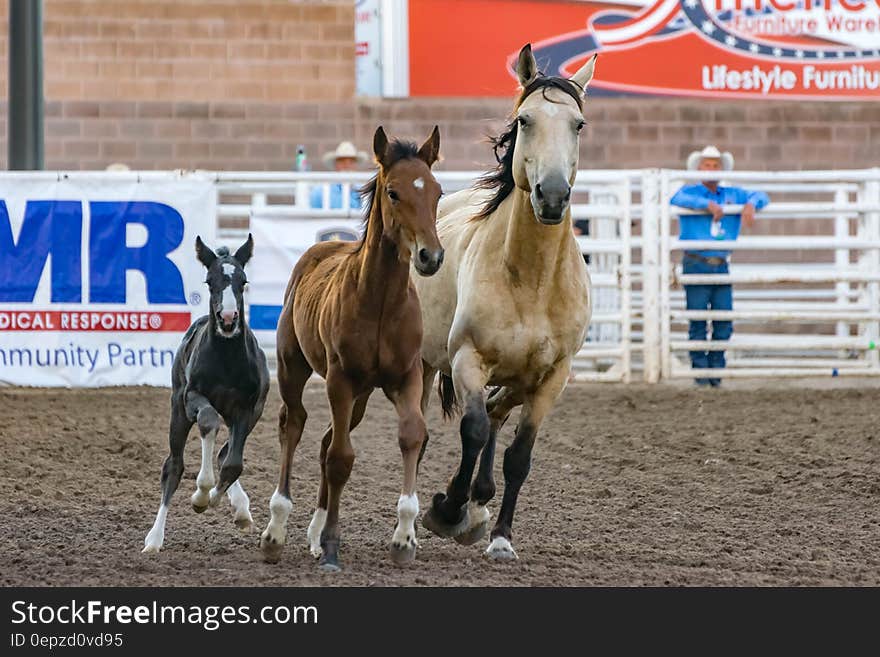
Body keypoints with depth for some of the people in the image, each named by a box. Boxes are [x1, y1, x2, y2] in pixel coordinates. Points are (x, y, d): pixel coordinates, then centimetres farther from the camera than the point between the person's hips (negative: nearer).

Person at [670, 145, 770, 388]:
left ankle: (716, 368, 10)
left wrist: (751, 204, -11)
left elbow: (761, 196, 12)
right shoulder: (690, 192, 2)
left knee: (724, 322, 1)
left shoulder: (732, 194, 14)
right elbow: (677, 199, -20)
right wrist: (707, 204, -26)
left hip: (721, 266, 4)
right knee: (698, 322, -4)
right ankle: (700, 370, 2)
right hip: (696, 265, -4)